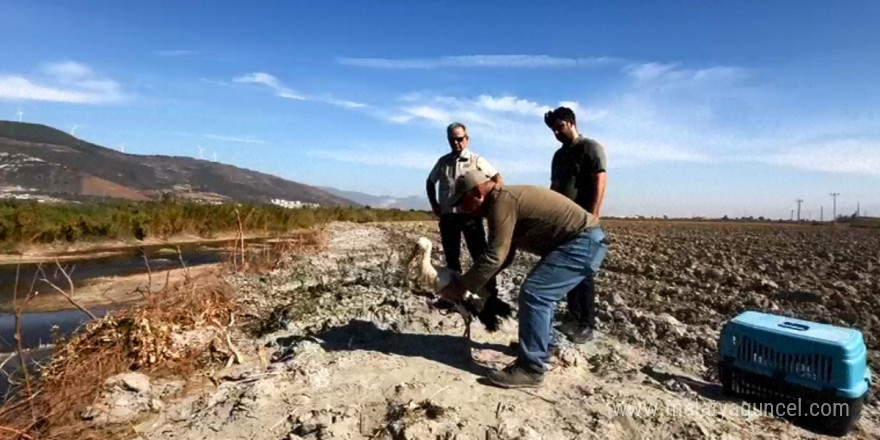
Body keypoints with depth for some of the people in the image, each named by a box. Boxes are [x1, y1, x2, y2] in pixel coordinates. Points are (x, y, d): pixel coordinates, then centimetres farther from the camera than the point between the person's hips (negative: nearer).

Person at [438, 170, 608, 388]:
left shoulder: (501, 201, -18)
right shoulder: (506, 200, 15)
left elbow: (495, 257, -22)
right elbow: (503, 254, 20)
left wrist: (462, 286, -12)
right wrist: (471, 279, 15)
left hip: (583, 242, -11)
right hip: (585, 240, 11)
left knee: (534, 293, -15)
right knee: (542, 292, 21)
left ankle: (531, 369, -9)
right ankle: (540, 346, 36)